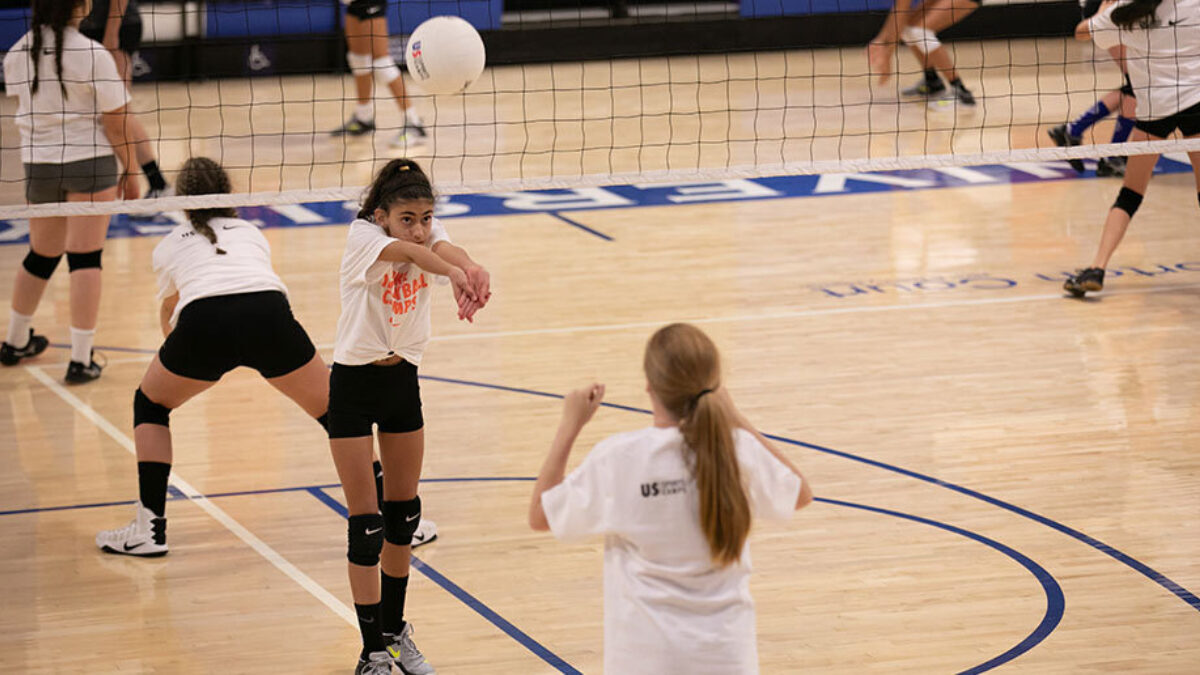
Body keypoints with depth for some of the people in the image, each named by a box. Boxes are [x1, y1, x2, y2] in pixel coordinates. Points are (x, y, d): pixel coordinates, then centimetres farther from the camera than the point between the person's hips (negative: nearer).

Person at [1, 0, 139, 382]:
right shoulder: (92, 56, -15)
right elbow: (116, 121, -10)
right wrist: (130, 170, 0)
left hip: (37, 162, 5)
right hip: (89, 162, -5)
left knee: (41, 255, 21)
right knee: (85, 258, -2)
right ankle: (80, 360, -3)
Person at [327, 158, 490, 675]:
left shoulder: (427, 233, -8)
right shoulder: (363, 236, -20)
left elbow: (441, 248, -32)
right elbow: (407, 252, -41)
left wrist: (472, 270, -56)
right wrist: (453, 273, -62)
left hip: (403, 380, 5)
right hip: (354, 385, -5)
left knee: (404, 512, 14)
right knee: (366, 524, -5)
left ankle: (395, 632, 31)